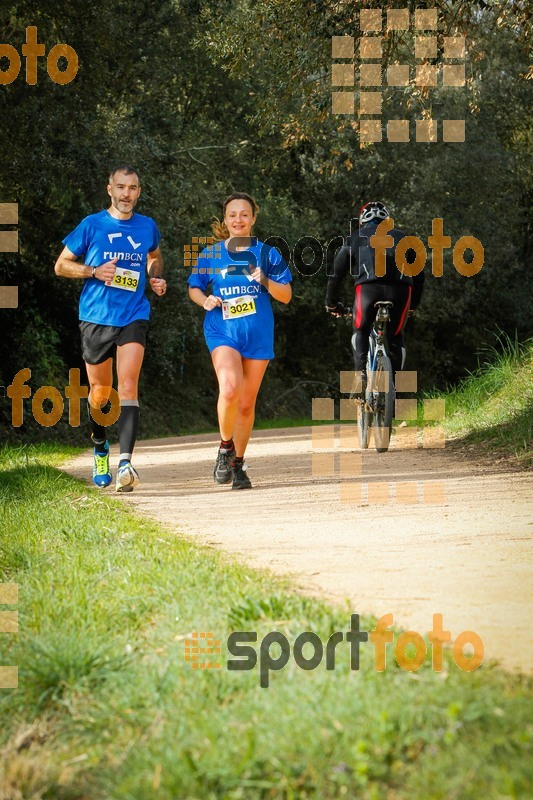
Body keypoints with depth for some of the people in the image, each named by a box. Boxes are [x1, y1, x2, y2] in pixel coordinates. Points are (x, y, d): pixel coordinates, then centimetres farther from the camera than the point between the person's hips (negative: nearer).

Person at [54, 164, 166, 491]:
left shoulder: (147, 227, 7)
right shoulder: (91, 225, -1)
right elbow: (61, 265, 4)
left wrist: (157, 278, 7)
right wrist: (95, 271, -13)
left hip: (133, 317, 0)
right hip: (96, 318, 0)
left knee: (128, 387, -17)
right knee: (100, 391, 10)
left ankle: (125, 463, -26)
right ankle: (100, 446, 39)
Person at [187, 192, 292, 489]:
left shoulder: (267, 253, 4)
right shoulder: (211, 254, 6)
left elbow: (286, 295, 3)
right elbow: (194, 287, 17)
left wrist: (265, 281, -16)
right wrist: (205, 301, -6)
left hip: (258, 334, 1)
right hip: (222, 331, -1)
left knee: (247, 403, 5)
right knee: (230, 389, -25)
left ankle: (238, 463, 21)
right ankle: (226, 447, -2)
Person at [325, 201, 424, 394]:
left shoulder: (356, 238, 26)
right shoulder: (402, 238, 30)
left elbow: (336, 273, 27)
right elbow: (419, 274, 31)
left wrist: (332, 304, 38)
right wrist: (413, 305, 42)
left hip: (368, 287, -1)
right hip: (400, 289, 1)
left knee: (361, 332, 21)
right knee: (395, 338, 20)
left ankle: (361, 373, 0)